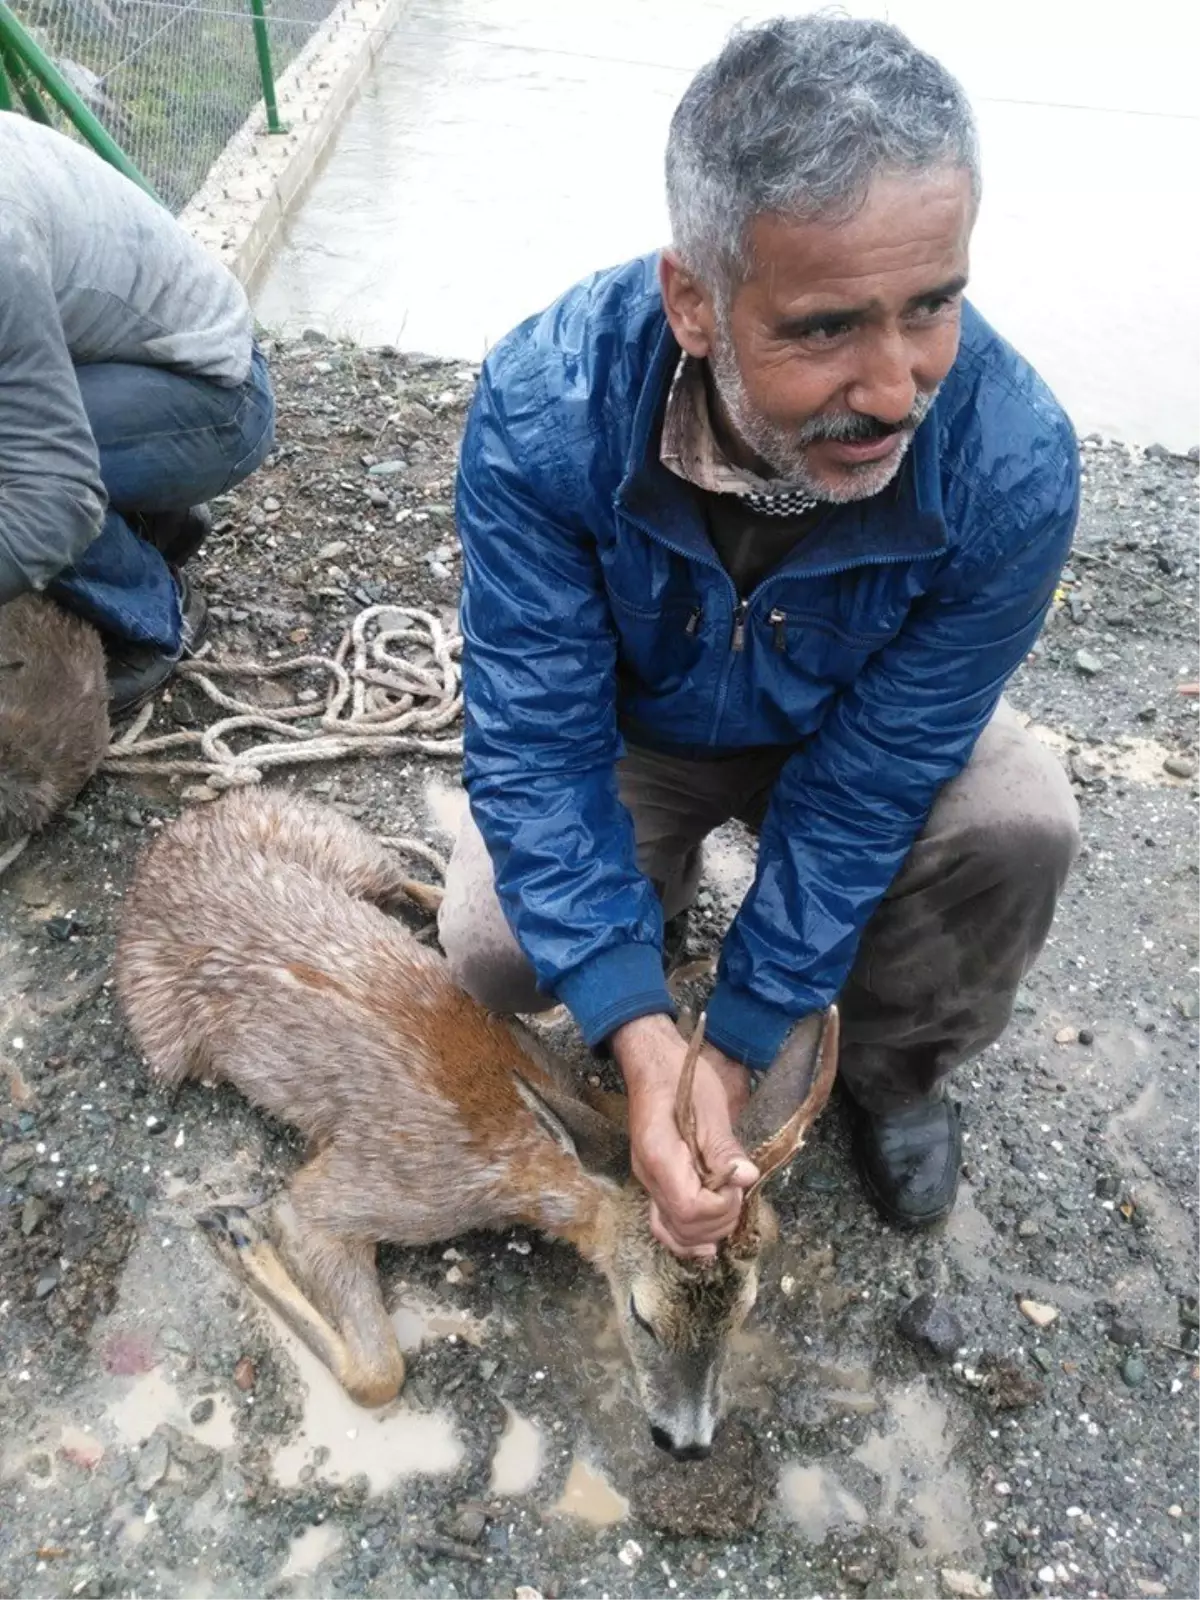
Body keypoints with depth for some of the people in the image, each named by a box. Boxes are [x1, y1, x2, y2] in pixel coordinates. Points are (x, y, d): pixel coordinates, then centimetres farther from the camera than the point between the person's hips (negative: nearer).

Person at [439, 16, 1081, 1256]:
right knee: (496, 952, -19)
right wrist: (644, 1039, -37)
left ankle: (895, 1067, 6)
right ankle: (654, 880, 17)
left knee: (1021, 829, -26)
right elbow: (535, 743, -29)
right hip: (631, 723, 0)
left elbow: (869, 783, -25)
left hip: (861, 731, 1)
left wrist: (736, 1044, -22)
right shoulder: (544, 408, -34)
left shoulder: (1012, 465, -33)